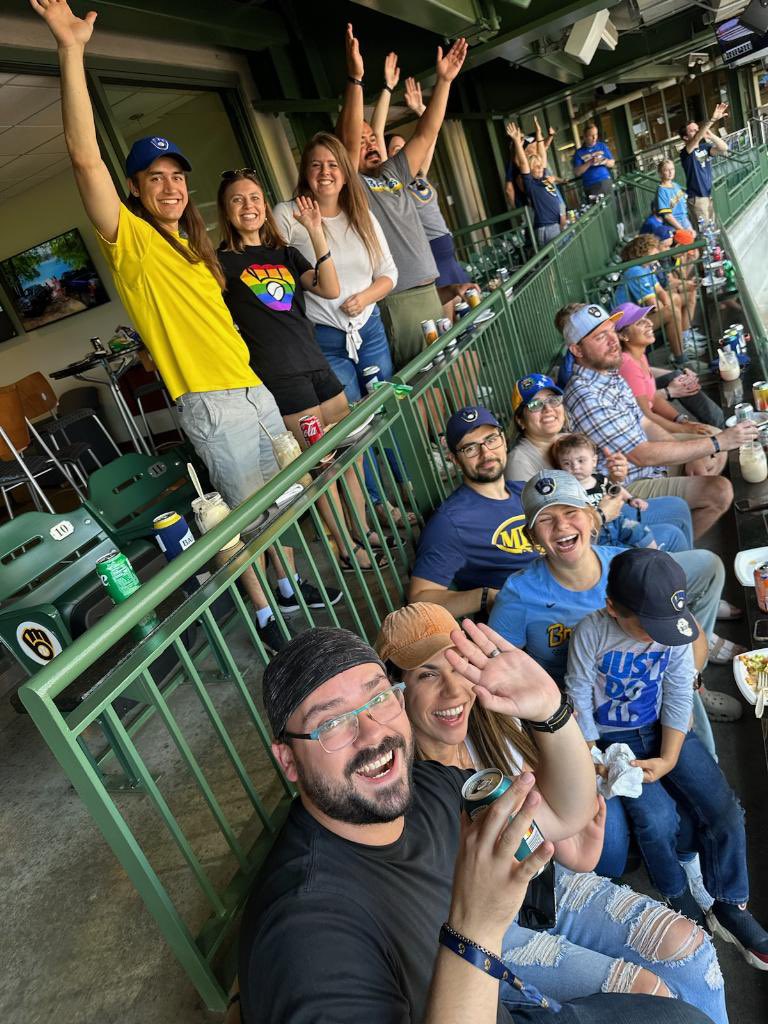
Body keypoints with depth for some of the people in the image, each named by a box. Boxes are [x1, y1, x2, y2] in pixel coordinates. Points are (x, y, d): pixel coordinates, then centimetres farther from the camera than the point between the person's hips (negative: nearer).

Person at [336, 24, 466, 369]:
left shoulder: (393, 174, 18)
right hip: (396, 301, -8)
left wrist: (443, 81, 9)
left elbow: (425, 135, 16)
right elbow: (348, 139, -19)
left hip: (428, 290, 8)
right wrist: (355, 77, -27)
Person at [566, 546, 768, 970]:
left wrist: (669, 760, -13)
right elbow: (579, 695, -13)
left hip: (664, 731, 3)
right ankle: (680, 902, 10)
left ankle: (729, 907, 16)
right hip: (611, 738, -3)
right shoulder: (591, 632, -22)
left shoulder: (676, 632, -12)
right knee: (656, 817, -20)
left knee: (724, 809, -8)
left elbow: (677, 700, -5)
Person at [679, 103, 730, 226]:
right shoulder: (685, 152, -13)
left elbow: (724, 148, -7)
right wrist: (712, 119, -44)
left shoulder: (705, 147, 7)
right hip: (696, 198, -7)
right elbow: (697, 138, -31)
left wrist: (711, 135, -21)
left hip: (708, 196, 7)